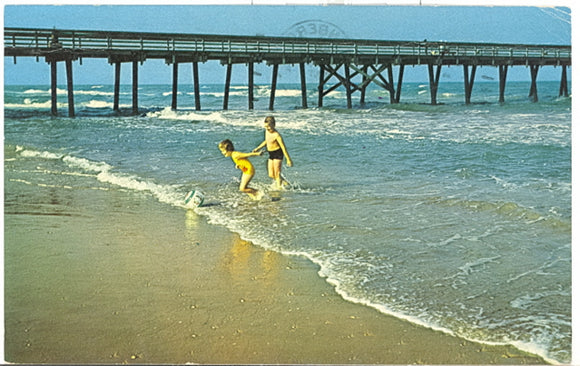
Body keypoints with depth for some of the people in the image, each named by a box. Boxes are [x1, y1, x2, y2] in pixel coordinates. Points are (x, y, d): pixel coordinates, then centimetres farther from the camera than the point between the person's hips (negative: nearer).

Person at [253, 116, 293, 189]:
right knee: (271, 175, 11)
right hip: (271, 154, 9)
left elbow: (283, 147, -21)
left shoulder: (276, 135, -22)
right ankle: (284, 182, 28)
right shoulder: (267, 132, 4)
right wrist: (257, 148, 21)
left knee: (277, 174, -5)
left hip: (278, 154, -9)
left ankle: (279, 187, 4)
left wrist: (288, 159, -20)